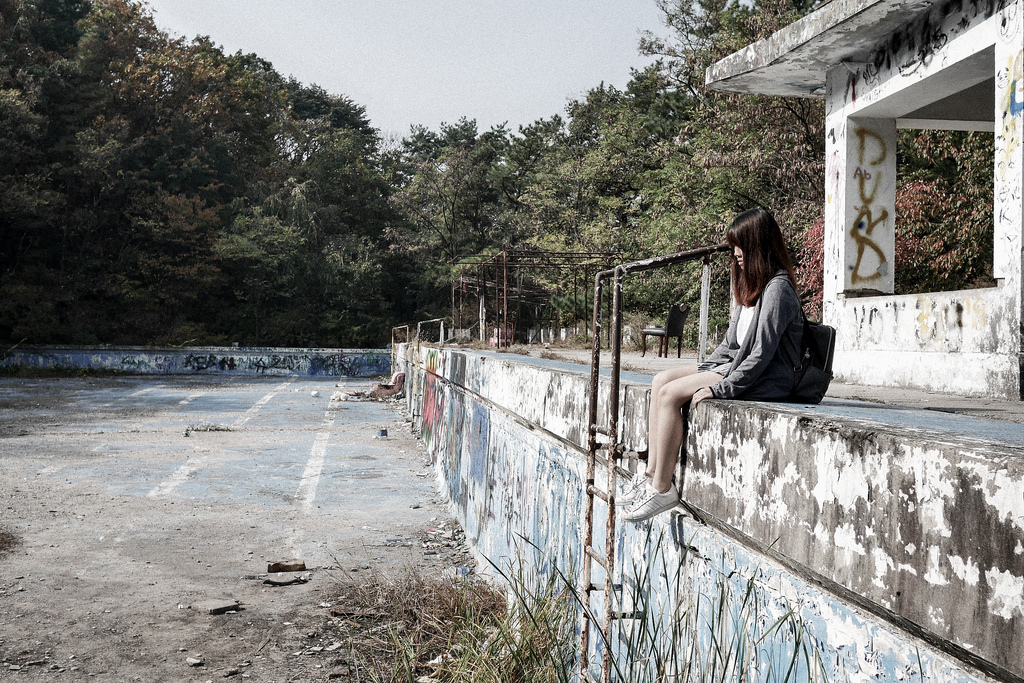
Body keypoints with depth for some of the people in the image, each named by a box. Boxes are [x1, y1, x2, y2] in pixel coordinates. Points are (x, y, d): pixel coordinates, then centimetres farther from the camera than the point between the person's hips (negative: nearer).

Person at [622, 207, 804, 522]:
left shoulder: (777, 289, -16)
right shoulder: (750, 286, 16)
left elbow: (761, 354, -21)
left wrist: (720, 388, -21)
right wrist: (702, 371, 7)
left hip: (763, 381, -10)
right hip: (733, 364, 10)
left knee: (670, 394, -21)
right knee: (661, 381, -4)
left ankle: (662, 489, -16)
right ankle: (652, 472, -9)